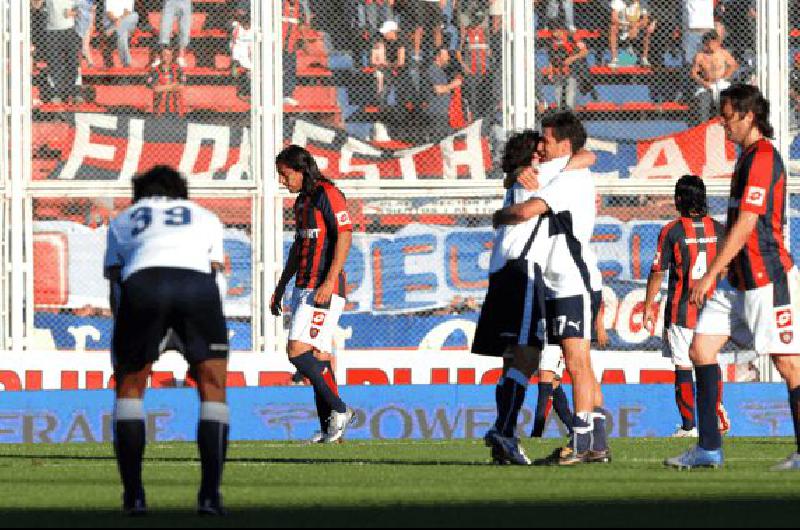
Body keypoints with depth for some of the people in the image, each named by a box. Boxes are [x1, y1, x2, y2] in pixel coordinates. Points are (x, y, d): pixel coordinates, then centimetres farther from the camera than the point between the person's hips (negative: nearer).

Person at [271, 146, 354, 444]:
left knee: (297, 351, -17)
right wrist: (280, 288, 27)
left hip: (324, 288, -9)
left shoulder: (327, 194, -9)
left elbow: (345, 235, -18)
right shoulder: (302, 201, 19)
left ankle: (339, 411, -11)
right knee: (319, 357, 6)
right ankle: (330, 431, 5)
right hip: (303, 287, 9)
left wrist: (330, 281, -25)